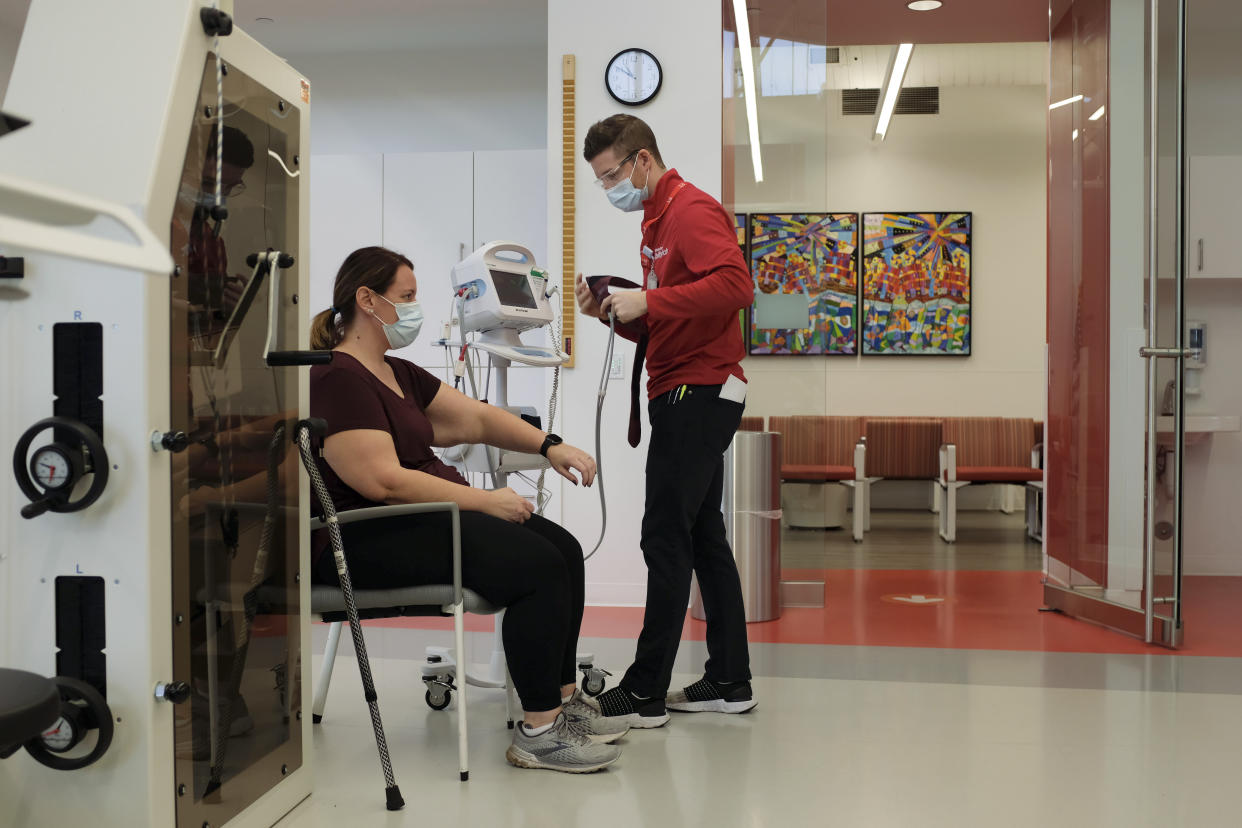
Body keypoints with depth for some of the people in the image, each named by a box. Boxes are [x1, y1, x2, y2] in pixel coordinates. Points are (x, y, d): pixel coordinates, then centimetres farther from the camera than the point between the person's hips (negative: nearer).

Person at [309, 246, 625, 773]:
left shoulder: (398, 373, 17)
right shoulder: (336, 378, -15)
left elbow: (475, 417, 17)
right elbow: (383, 480, -24)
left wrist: (548, 445, 1)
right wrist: (484, 501, -20)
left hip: (423, 518, 10)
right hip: (365, 541, -10)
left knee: (564, 549, 0)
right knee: (538, 566, -22)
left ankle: (562, 701, 10)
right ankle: (538, 731, -14)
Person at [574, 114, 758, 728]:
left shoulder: (692, 209, -8)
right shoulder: (657, 218, 23)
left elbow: (734, 285, -24)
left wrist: (648, 302, -22)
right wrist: (611, 311, 7)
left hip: (698, 392, -11)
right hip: (682, 394, 11)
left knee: (667, 539, -9)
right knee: (703, 537, 10)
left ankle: (645, 693, -4)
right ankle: (729, 682, 16)